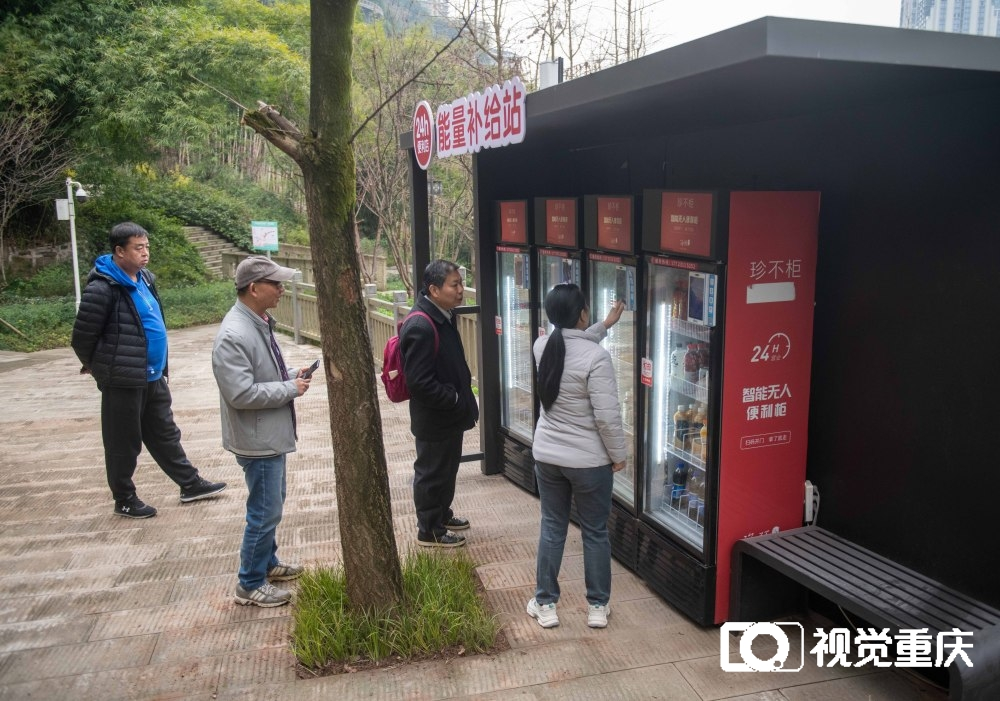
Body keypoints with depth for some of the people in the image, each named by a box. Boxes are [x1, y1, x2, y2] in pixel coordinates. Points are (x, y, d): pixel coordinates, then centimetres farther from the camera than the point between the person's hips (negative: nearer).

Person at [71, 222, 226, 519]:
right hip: (123, 381, -8)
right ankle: (125, 500, 23)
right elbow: (82, 336, -12)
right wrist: (96, 365, 5)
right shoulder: (102, 288, -19)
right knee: (124, 442, 7)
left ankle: (190, 484, 29)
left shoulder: (145, 279, 8)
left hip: (153, 376, 8)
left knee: (165, 433, 18)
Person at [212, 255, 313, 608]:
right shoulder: (234, 335, -25)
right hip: (257, 439, -10)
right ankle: (250, 585, 15)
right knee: (265, 511, 0)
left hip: (272, 433, 10)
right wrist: (290, 389, -20)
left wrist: (292, 375, 2)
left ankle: (267, 562, 40)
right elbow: (241, 393, -29)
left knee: (270, 504, 23)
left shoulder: (260, 322, 7)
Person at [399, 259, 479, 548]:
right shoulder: (420, 327, -27)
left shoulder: (444, 316, 5)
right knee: (432, 473, 7)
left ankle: (442, 515, 43)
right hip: (434, 419, -10)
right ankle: (429, 530, 24)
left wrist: (462, 398, 10)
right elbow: (419, 382, -28)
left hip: (450, 414, 10)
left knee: (448, 468, 24)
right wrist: (456, 400, -20)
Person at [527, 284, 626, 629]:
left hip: (546, 456, 5)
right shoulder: (596, 357, -22)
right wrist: (618, 455, -6)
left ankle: (545, 604, 25)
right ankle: (598, 606, 25)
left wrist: (606, 324, 22)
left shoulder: (542, 346, -4)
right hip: (589, 461, -5)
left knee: (552, 528, 16)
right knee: (595, 532, 12)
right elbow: (607, 416, -20)